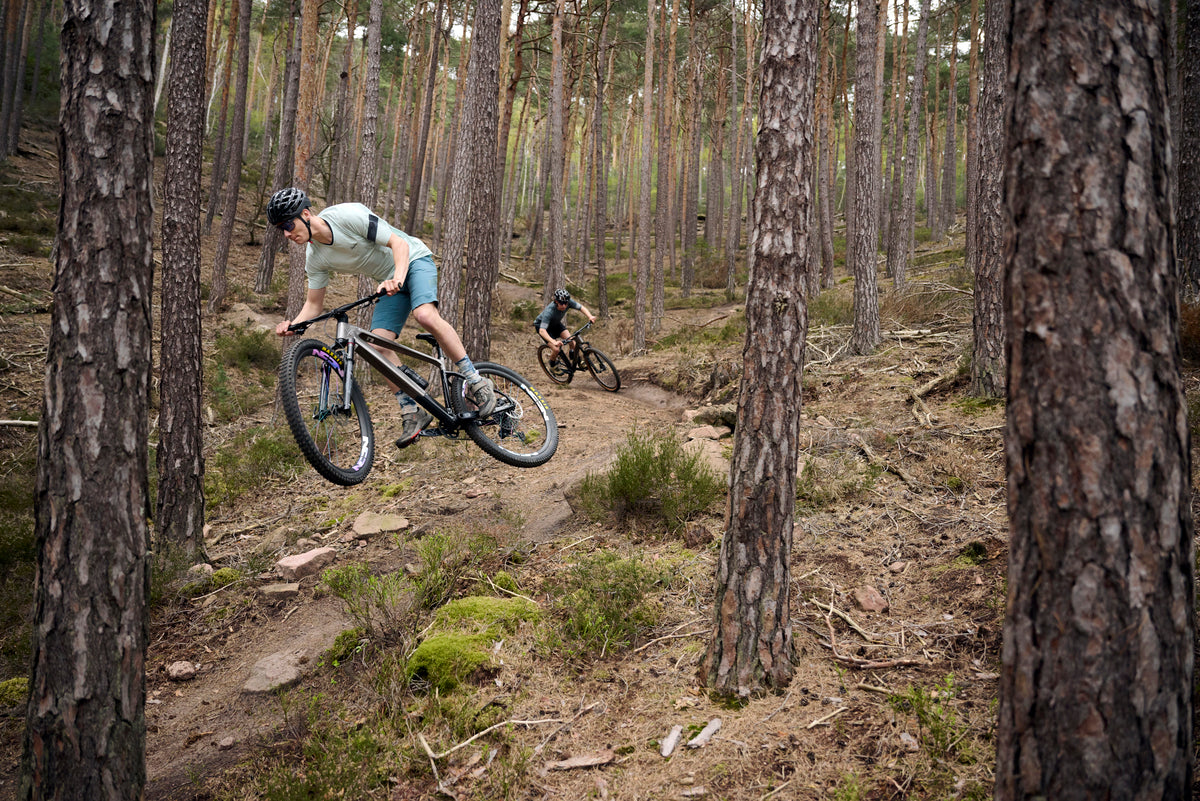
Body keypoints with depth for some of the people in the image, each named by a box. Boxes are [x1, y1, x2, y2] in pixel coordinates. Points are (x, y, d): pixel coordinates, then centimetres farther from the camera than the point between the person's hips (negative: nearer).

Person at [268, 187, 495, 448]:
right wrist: (293, 324, -19)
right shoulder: (314, 258, -6)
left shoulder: (349, 215, -25)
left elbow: (400, 243, -23)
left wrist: (398, 278, -40)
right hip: (389, 280, 6)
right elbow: (314, 304, 1)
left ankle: (477, 383, -23)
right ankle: (412, 413, -5)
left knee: (425, 315, -33)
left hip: (413, 259, -6)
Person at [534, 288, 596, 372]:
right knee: (557, 349, -20)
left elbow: (581, 307, -22)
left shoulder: (568, 302, -29)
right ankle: (553, 365, 12)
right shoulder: (549, 311, -42)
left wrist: (590, 316, -42)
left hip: (555, 324, 5)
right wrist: (554, 342, -62)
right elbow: (542, 331, -48)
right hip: (541, 325, -5)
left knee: (572, 340, -16)